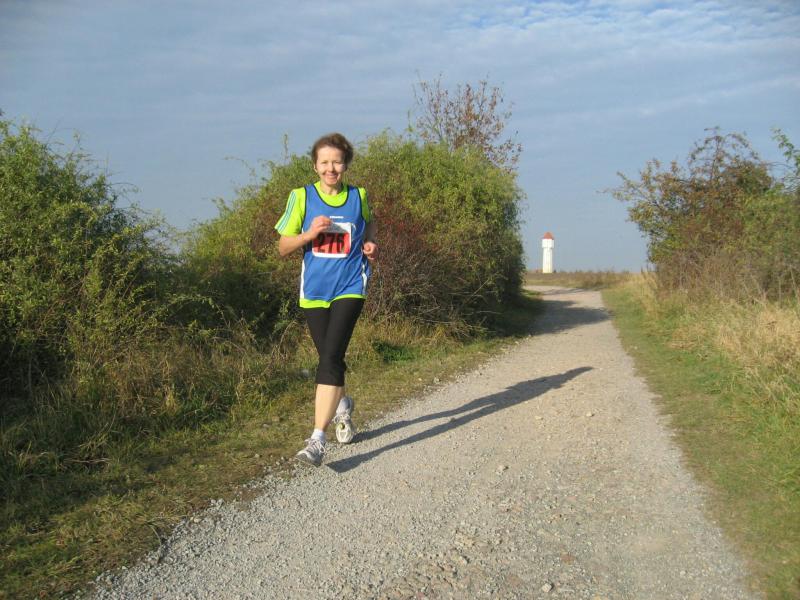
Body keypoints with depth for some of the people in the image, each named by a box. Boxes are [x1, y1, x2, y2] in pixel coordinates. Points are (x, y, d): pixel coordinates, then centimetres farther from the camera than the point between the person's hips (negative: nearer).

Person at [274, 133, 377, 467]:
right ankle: (342, 406, 46)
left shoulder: (358, 196, 4)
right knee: (330, 359, 13)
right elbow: (283, 248, 3)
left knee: (331, 357, -17)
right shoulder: (301, 197, 1)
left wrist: (370, 244, 2)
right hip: (314, 291, 2)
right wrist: (310, 233, -16)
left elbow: (369, 224, 24)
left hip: (350, 288, -2)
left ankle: (317, 439, -20)